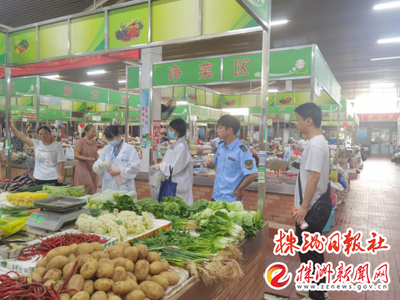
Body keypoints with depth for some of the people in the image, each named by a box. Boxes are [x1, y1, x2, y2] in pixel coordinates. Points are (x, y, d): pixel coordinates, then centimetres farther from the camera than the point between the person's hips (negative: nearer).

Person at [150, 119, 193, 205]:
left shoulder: (181, 146, -18)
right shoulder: (177, 145, 11)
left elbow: (176, 167, -20)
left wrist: (160, 166, -11)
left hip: (179, 185, -9)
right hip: (174, 182, 9)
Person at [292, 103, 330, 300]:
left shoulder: (315, 144, -21)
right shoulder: (319, 141, 11)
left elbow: (314, 176, -25)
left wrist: (304, 206, -23)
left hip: (310, 208, -10)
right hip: (314, 206, 10)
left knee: (309, 252, 2)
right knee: (311, 250, 21)